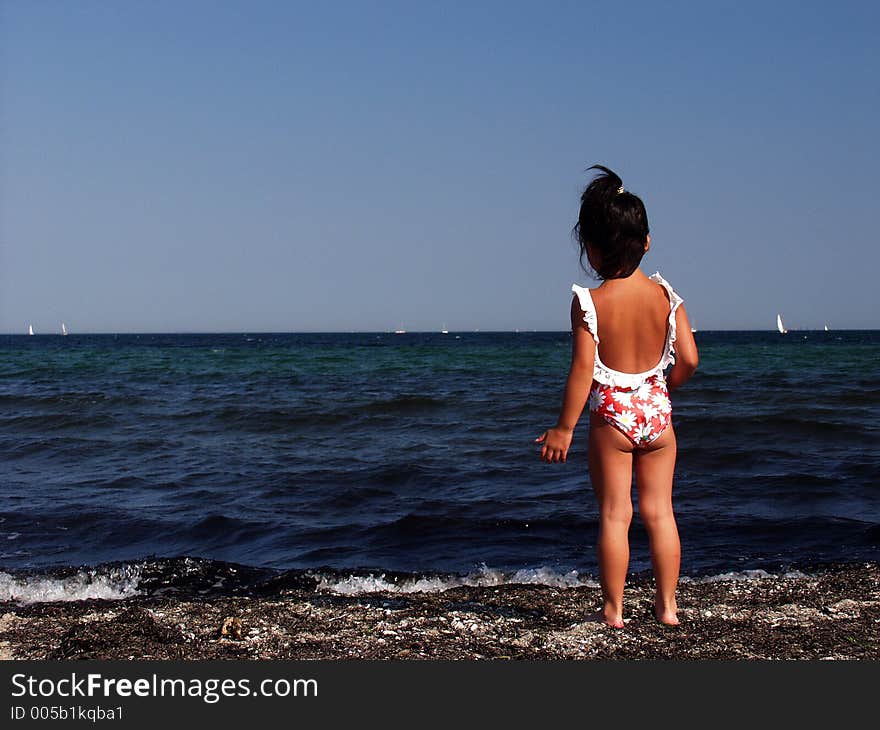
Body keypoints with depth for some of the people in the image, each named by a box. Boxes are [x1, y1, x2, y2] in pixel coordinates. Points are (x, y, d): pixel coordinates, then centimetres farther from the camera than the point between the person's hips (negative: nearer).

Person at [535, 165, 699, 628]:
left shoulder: (589, 303, -14)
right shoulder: (665, 294, -4)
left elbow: (583, 370, -16)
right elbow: (688, 359, -5)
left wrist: (564, 428, -8)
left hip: (611, 415, -3)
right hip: (656, 411, 3)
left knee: (614, 515, 5)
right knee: (659, 511, 11)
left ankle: (613, 608, 12)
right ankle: (667, 604, 16)